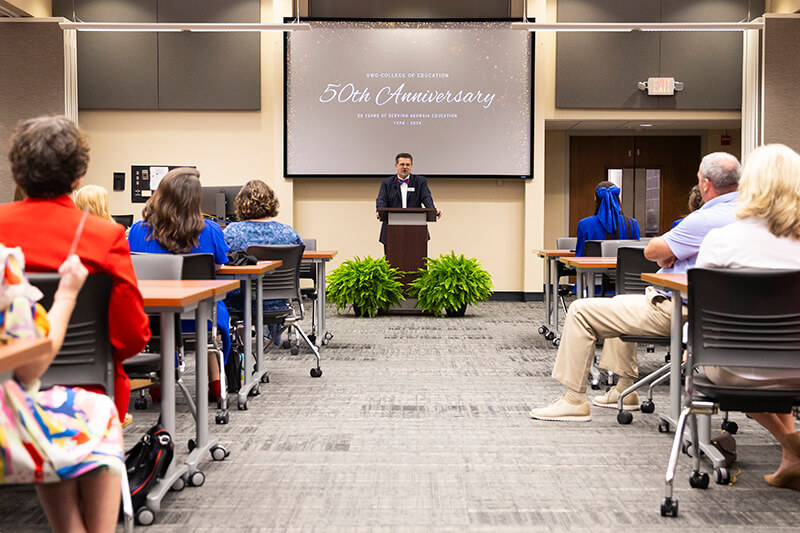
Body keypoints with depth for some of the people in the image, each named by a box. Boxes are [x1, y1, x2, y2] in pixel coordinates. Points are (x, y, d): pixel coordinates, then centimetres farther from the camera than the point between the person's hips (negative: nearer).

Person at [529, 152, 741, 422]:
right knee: (619, 304, 33)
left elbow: (651, 251, -16)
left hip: (673, 311, -10)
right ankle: (625, 389, 34)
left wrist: (662, 254, 6)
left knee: (581, 310, -6)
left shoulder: (707, 220, -25)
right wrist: (668, 252, -2)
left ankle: (574, 400, 0)